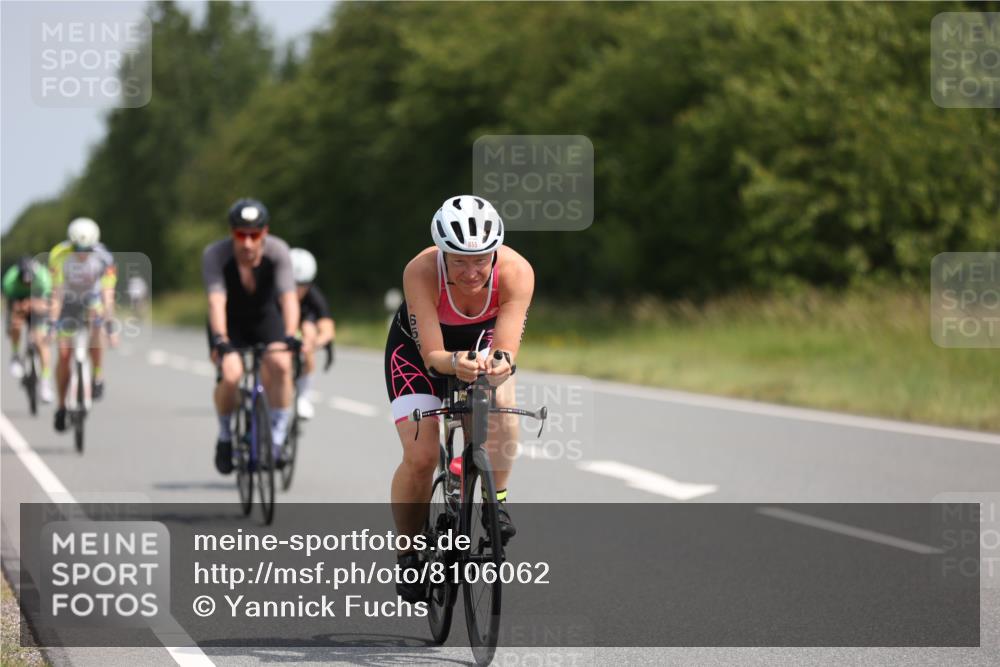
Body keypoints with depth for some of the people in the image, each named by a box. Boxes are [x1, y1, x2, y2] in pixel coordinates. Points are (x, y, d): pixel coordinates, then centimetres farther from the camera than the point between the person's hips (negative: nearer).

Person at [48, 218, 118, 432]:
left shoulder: (104, 259, -27)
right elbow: (56, 292, -29)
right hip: (68, 304, 0)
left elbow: (108, 294, -28)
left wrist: (111, 326, -34)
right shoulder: (59, 255, -28)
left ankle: (98, 377, -13)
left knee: (95, 326, -33)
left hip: (92, 301, 0)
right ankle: (62, 407, 8)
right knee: (64, 354, -6)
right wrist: (52, 323, -35)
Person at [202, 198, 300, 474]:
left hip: (265, 317, 1)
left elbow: (288, 296, -35)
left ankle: (276, 441, -14)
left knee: (279, 364, -29)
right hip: (229, 322, -1)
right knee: (230, 375, -26)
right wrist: (220, 340, -53)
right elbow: (216, 300, -38)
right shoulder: (215, 254, -28)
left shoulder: (277, 251, -26)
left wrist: (289, 336, -51)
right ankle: (225, 437, 4)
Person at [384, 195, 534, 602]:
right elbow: (432, 355, -37)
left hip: (480, 343, 1)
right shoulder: (421, 271, -35)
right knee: (421, 456, -17)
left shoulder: (516, 272, -32)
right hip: (416, 350, -1)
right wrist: (455, 362, -59)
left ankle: (497, 498, -7)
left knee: (499, 402, -32)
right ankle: (409, 551, 6)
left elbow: (506, 349, -37)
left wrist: (499, 363, -59)